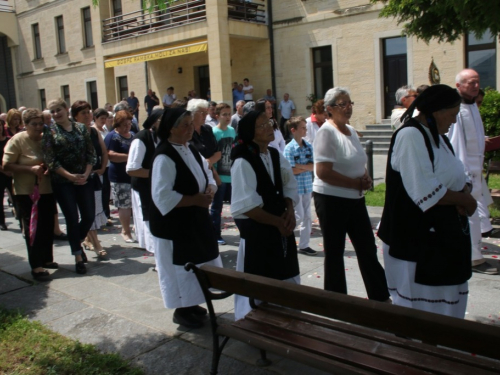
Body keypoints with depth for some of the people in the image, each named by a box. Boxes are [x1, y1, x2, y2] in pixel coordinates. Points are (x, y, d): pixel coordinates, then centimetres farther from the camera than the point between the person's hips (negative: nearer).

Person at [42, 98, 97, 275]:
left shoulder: (81, 128, 6)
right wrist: (70, 176, -15)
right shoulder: (49, 131, -2)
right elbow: (50, 160, -8)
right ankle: (78, 257, 14)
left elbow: (91, 153, 5)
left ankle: (78, 243, 33)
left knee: (89, 216, 3)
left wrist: (86, 174, -9)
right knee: (72, 219, 0)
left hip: (83, 179, 3)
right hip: (62, 182, -3)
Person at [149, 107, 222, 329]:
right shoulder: (164, 157, -20)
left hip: (196, 219, 9)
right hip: (173, 223, -8)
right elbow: (163, 197, -25)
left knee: (196, 264, 17)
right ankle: (181, 310, 22)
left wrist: (209, 190, -6)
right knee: (180, 267, 4)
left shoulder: (191, 150, 7)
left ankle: (191, 303, 34)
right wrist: (195, 199, -22)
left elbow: (207, 176, 16)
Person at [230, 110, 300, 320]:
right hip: (256, 232, -7)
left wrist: (289, 212, -8)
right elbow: (246, 206, -20)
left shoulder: (276, 156, 5)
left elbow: (289, 187, 10)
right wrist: (277, 222, -16)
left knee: (285, 280, 17)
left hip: (281, 229, 7)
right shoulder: (243, 162, -17)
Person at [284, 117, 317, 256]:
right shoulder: (289, 148, -10)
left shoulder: (308, 146, 6)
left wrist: (300, 166, -15)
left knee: (307, 217, 9)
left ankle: (304, 245, 19)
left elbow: (313, 166, -1)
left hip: (307, 186, 6)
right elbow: (292, 171, -14)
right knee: (298, 217, -3)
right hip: (295, 187, -6)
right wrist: (307, 167, -6)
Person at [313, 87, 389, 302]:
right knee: (335, 252, 7)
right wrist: (356, 183, -18)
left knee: (368, 249, 13)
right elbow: (323, 172, -24)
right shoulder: (327, 132, -14)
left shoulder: (351, 131, 10)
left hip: (355, 200, 8)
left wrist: (365, 178, 0)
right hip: (332, 201, -7)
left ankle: (380, 296, 25)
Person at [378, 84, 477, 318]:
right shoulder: (410, 136, -19)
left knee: (446, 297, 19)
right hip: (416, 236, -10)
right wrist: (464, 199, -13)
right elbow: (426, 192, -26)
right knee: (419, 301, 4)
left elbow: (452, 176, 15)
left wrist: (464, 190, -8)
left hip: (442, 233, 10)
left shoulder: (437, 135, 11)